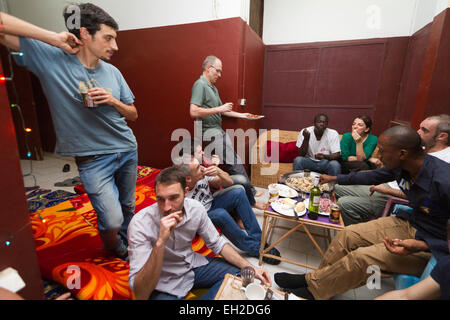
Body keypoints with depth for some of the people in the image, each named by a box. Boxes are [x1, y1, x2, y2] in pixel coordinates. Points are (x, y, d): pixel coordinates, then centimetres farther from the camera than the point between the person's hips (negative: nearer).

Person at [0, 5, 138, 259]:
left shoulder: (112, 72, 4)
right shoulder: (50, 58, -7)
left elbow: (133, 115, 8)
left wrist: (113, 101, -11)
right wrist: (52, 37, -17)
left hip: (128, 150, 4)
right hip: (93, 159, -4)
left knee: (128, 208, 16)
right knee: (112, 220, -5)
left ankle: (126, 247, 46)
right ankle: (115, 249, 32)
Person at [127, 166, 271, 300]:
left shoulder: (196, 208, -16)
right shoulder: (140, 224, -28)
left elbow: (216, 243, -1)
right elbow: (141, 294, -30)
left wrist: (249, 267, -11)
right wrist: (160, 242, -43)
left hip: (192, 264, 5)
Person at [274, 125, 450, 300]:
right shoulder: (400, 166, -7)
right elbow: (372, 176, 12)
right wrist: (334, 178, 20)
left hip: (433, 244, -7)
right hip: (408, 222, 7)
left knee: (362, 258, -22)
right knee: (348, 235, -6)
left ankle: (312, 284, -2)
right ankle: (322, 281, 4)